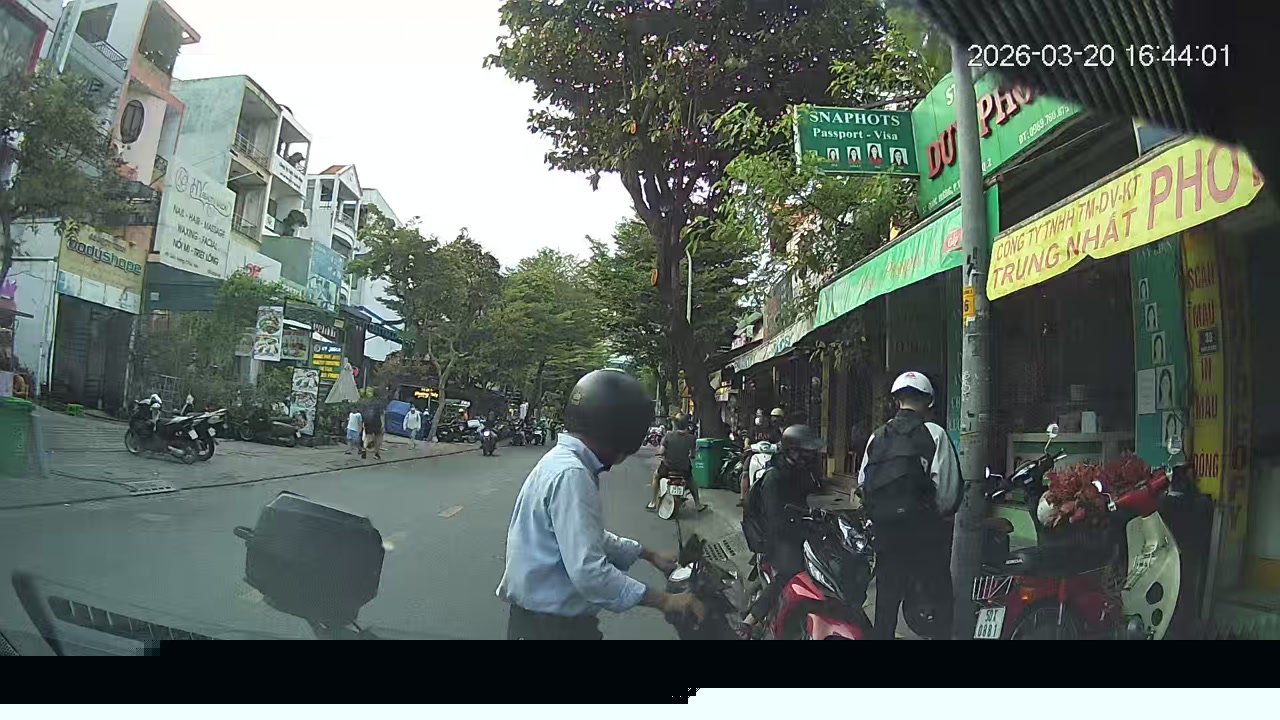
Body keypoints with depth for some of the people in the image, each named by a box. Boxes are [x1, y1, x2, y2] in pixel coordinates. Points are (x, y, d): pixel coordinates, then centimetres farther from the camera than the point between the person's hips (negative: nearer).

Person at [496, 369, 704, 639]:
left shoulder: (565, 461, 7)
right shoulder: (570, 474, -25)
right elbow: (588, 571, -30)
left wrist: (649, 554, 16)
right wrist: (663, 600, -22)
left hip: (554, 613, 9)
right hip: (550, 623, -9)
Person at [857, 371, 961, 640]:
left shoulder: (877, 437, 5)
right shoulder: (934, 434, -8)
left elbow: (863, 483, 4)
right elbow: (948, 487, -12)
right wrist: (940, 511, 7)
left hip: (885, 529, 4)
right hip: (925, 529, -4)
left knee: (886, 597, 14)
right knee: (940, 597, 9)